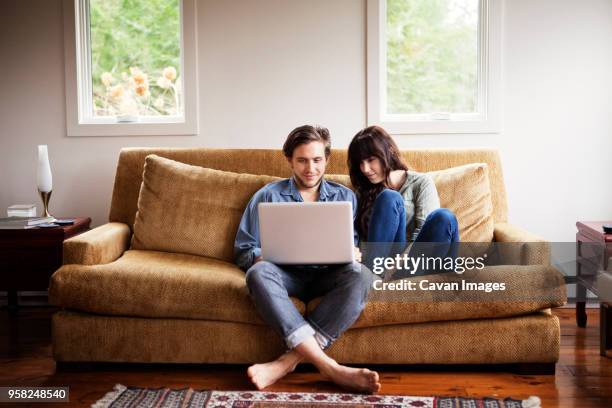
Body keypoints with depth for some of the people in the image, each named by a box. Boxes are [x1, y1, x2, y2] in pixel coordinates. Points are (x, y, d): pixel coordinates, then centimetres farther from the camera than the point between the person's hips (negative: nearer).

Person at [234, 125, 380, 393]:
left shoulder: (344, 197, 21)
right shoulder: (268, 196, 16)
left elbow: (354, 248, 17)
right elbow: (243, 251, 12)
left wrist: (353, 254, -9)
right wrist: (265, 257, -12)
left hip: (328, 275, 1)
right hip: (286, 273, -1)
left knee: (360, 274, -33)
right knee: (259, 273, -36)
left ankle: (290, 361, -38)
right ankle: (329, 366, -45)